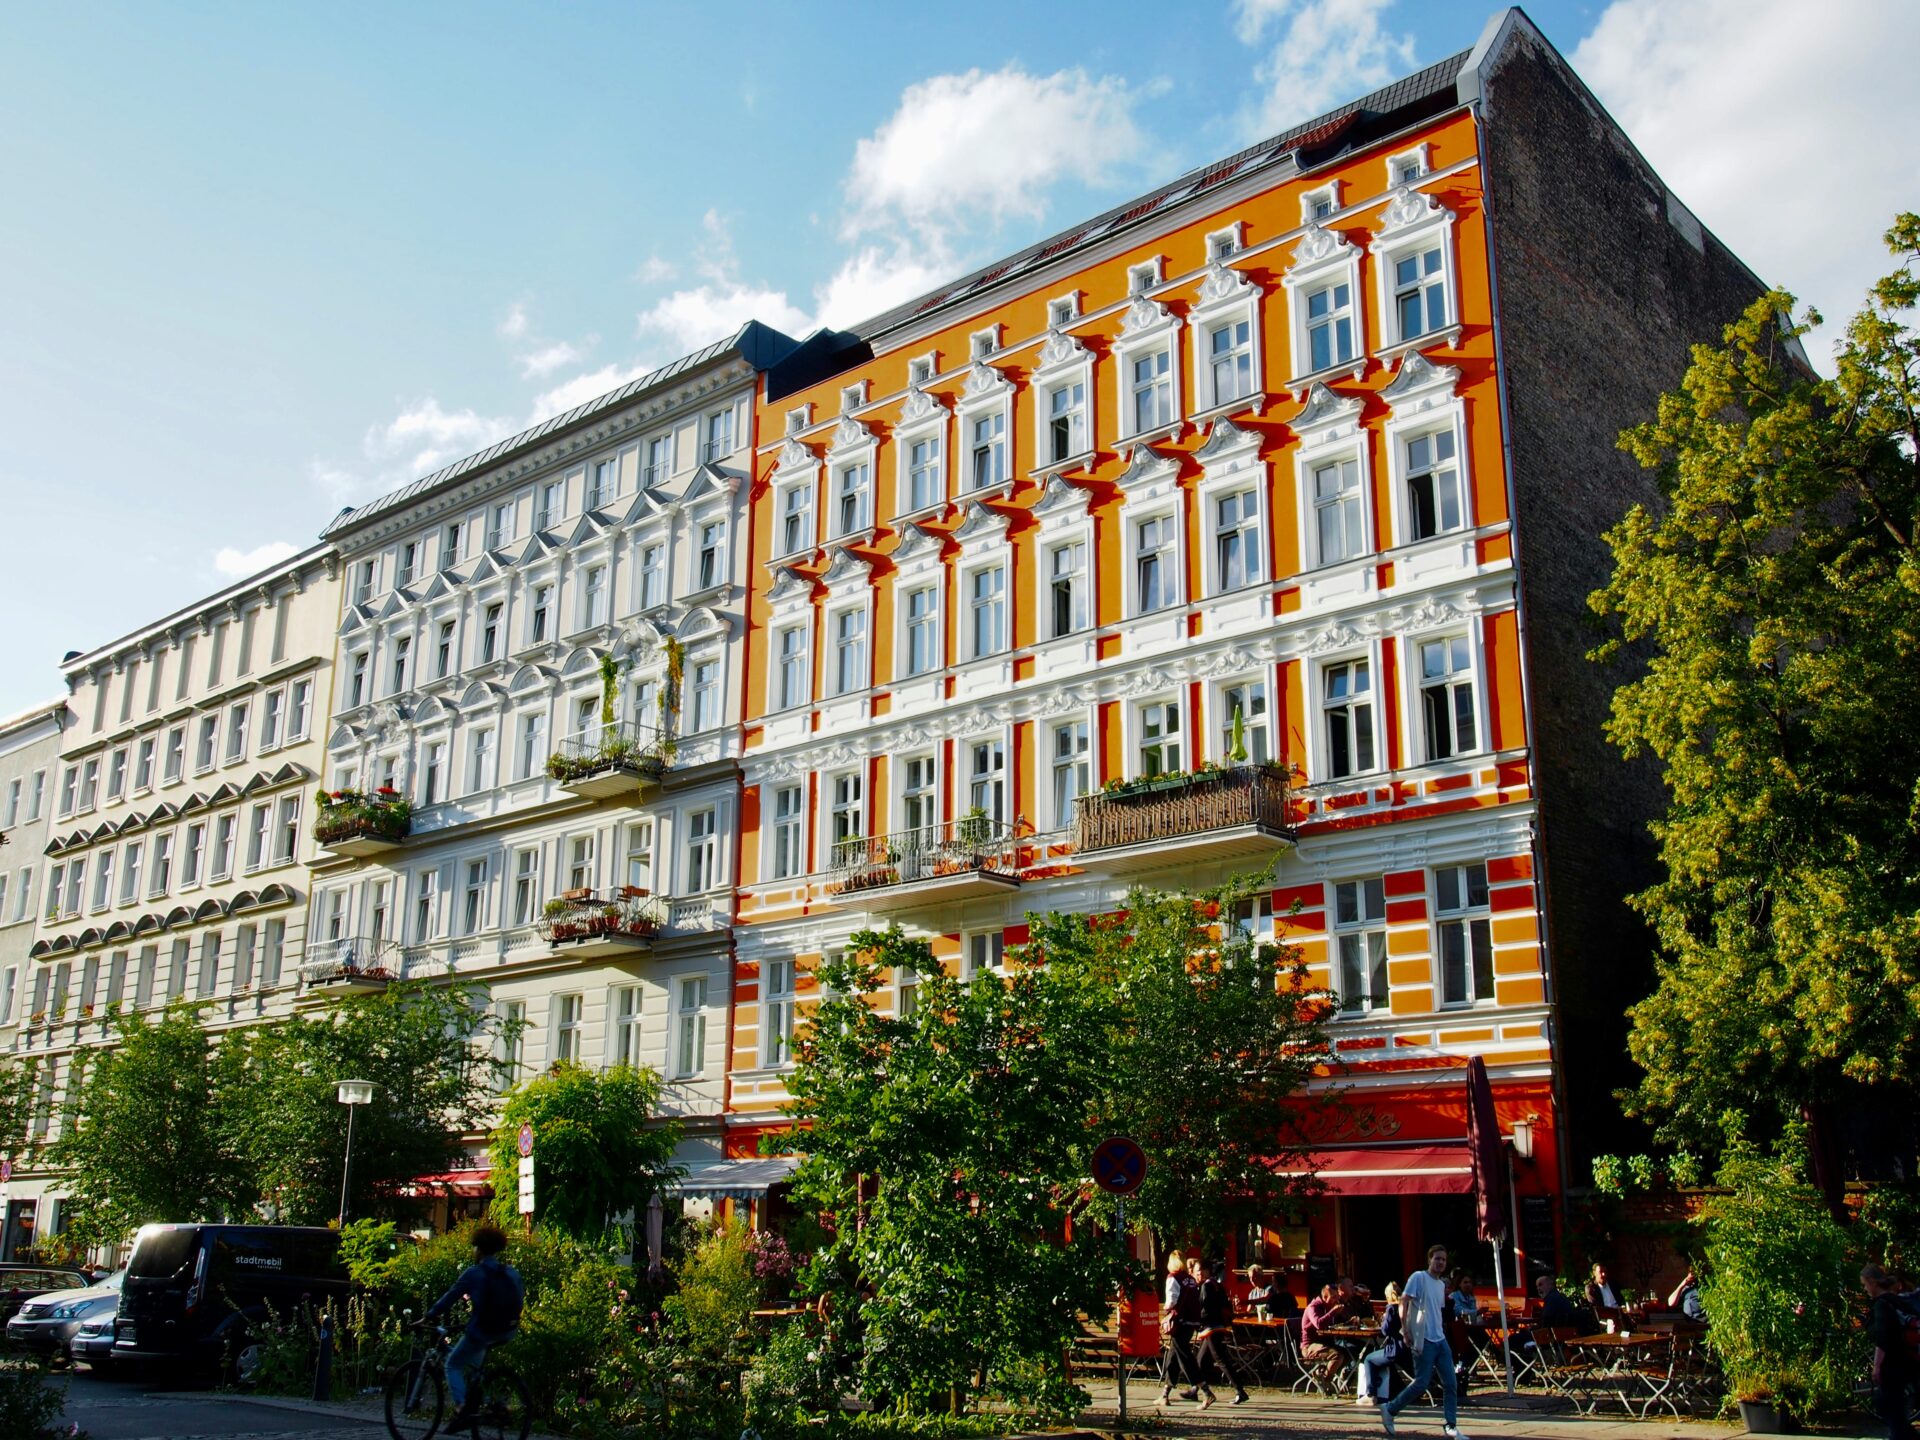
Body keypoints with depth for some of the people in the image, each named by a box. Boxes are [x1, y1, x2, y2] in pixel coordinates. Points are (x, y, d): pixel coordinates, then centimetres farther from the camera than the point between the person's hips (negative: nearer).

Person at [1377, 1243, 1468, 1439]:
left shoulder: (1441, 1284, 16)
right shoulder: (1419, 1277, -7)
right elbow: (1403, 1303, -13)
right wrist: (1405, 1331, -18)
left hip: (1440, 1340, 7)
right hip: (1423, 1340, -7)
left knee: (1450, 1384, 1)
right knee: (1422, 1383, -7)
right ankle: (1389, 1410, 9)